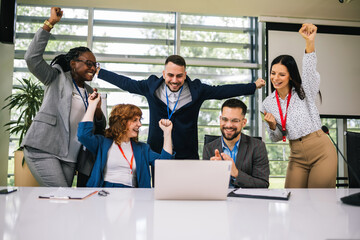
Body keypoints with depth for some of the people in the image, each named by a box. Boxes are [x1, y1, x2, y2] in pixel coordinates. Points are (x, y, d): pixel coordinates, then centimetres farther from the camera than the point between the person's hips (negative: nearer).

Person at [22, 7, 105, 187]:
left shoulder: (89, 92, 18)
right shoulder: (57, 78, 5)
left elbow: (100, 126, 19)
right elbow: (32, 58, -12)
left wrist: (97, 110, -4)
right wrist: (50, 23, -14)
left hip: (69, 154, 6)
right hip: (43, 147, -5)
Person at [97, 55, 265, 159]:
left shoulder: (196, 90, -2)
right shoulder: (151, 86, 1)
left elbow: (223, 91, 6)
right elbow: (124, 82, 11)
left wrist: (253, 86, 9)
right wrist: (97, 72, 15)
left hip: (187, 156, 0)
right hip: (157, 155, 1)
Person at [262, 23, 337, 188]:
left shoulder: (304, 91, -4)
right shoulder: (268, 104, 5)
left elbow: (309, 70, -26)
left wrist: (310, 42, -43)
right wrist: (272, 126, -13)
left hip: (322, 152, -3)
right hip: (297, 157, 3)